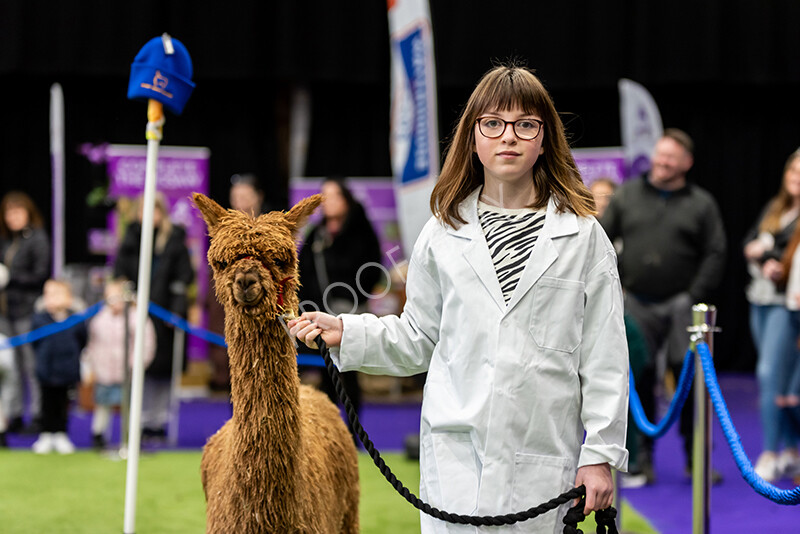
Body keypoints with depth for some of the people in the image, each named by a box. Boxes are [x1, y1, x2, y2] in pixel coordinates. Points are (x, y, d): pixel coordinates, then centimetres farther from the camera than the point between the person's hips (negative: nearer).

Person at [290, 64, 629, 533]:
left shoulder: (583, 236, 3)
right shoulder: (443, 234, 9)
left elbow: (604, 356, 2)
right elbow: (419, 339, 15)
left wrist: (601, 454, -2)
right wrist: (345, 332, 2)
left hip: (542, 457, -1)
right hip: (457, 453, 1)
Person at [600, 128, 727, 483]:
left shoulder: (701, 204, 5)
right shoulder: (628, 195, 8)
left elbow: (715, 255, 2)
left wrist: (695, 298, -7)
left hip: (680, 304, -1)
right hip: (637, 305, 1)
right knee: (640, 380, 3)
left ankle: (696, 457, 3)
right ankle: (642, 456, 13)